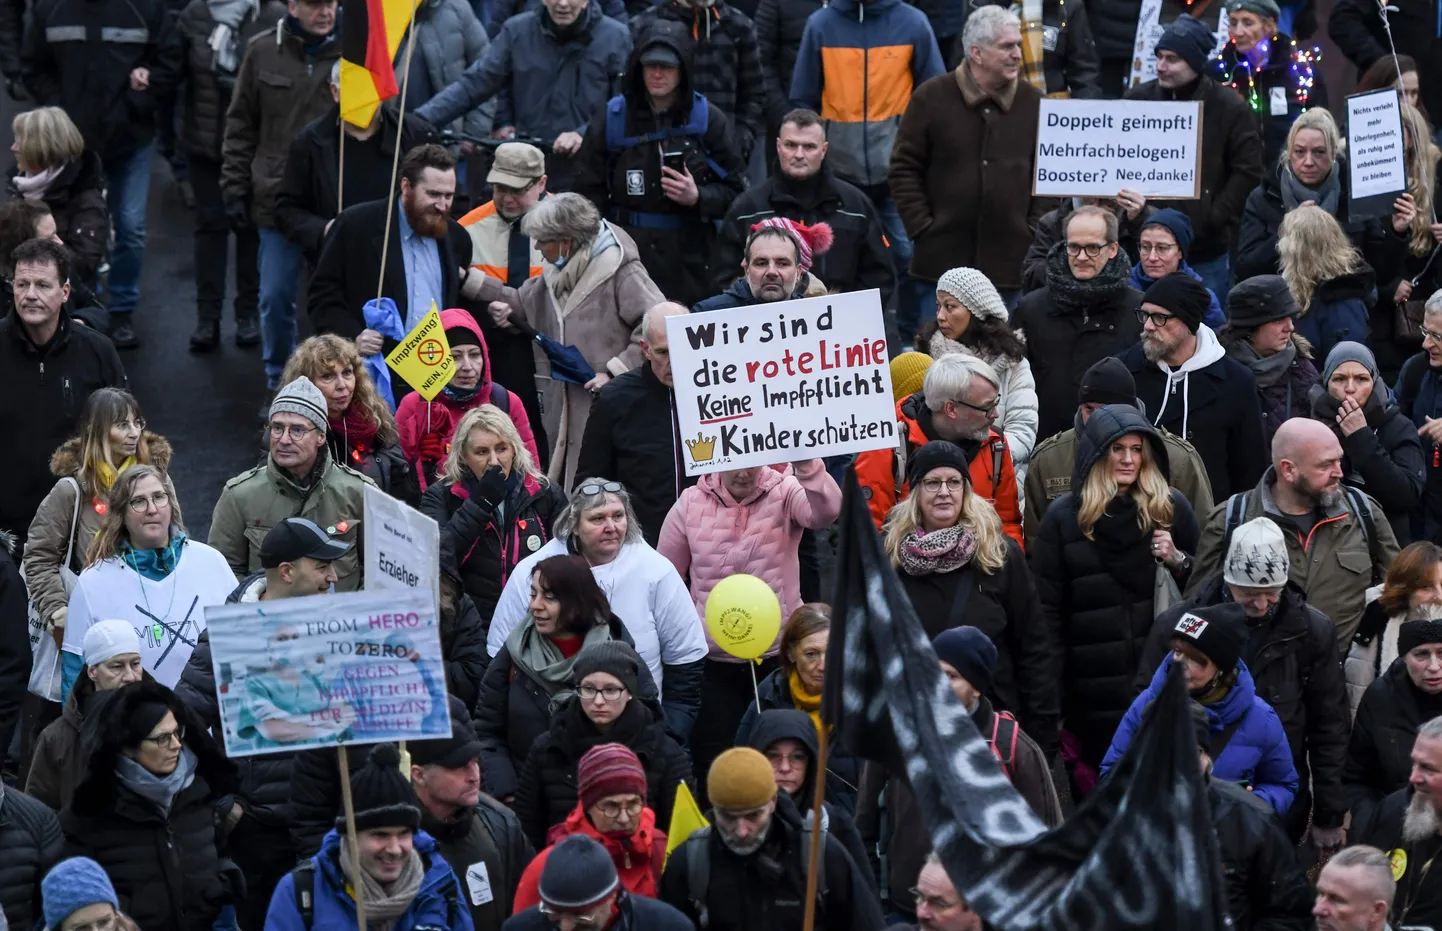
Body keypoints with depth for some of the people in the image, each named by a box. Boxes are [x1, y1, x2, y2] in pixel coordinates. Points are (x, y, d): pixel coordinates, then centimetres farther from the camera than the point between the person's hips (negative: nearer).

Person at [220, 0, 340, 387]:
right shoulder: (263, 51, 1)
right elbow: (241, 126, 9)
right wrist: (235, 187, 5)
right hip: (277, 200, 2)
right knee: (276, 298, 7)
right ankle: (279, 386, 24)